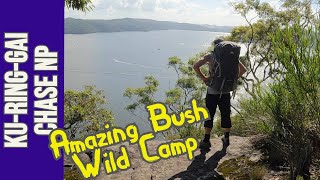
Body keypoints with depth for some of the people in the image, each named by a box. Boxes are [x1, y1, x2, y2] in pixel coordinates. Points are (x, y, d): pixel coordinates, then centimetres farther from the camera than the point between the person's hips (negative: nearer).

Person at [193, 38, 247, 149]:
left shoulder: (210, 56, -4)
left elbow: (195, 66, -13)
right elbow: (243, 69, 6)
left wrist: (203, 78, -9)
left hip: (212, 90, -3)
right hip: (226, 90, 3)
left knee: (209, 115, 4)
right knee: (226, 115, 13)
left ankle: (206, 141, 7)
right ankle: (226, 139, 23)